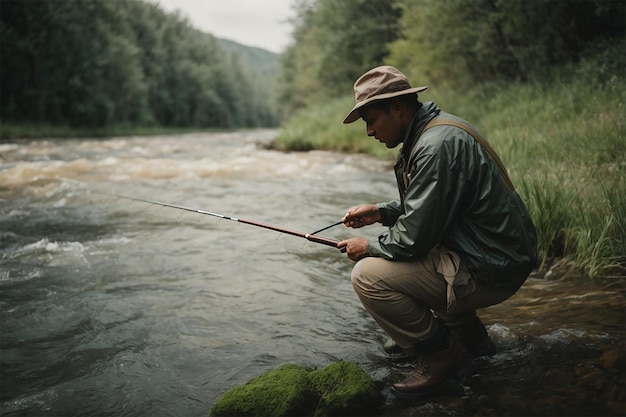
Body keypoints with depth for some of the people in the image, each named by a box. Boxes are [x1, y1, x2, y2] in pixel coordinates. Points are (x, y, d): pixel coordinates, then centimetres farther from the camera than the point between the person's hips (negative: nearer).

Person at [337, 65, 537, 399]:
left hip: (489, 271, -11)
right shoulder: (434, 129, 9)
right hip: (495, 251, 11)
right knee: (386, 250, 26)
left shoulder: (436, 146, -23)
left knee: (367, 275, -16)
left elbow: (415, 237, -22)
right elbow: (426, 205, 20)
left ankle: (443, 353, 2)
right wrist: (380, 212, 8)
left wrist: (369, 247, -5)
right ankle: (469, 334, 25)